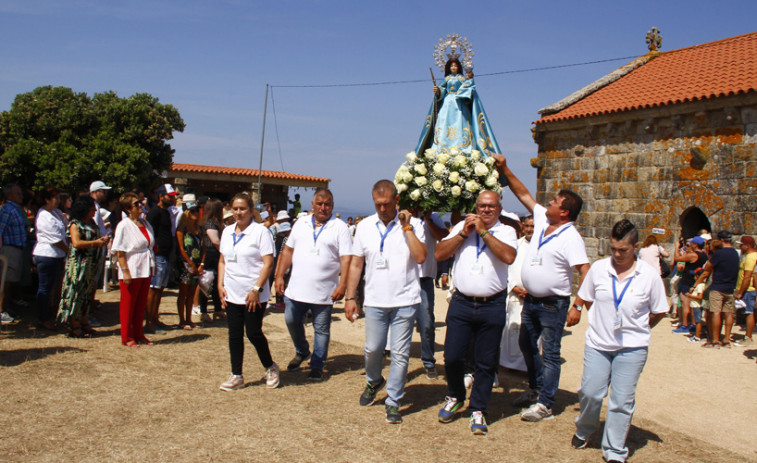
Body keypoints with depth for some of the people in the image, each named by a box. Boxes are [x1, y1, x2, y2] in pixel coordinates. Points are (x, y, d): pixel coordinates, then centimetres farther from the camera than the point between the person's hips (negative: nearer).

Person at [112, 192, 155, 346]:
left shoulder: (145, 223, 10)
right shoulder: (124, 225, -11)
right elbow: (119, 251, -13)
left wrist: (152, 266, 12)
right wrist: (125, 271, -19)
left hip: (145, 270, 7)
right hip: (131, 271, -7)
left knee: (141, 304, 13)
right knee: (128, 304, 4)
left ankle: (138, 334, 23)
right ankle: (127, 338, 13)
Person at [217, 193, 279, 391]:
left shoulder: (260, 231, -9)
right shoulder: (227, 232, 10)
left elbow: (268, 263, -13)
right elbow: (222, 261, 17)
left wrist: (256, 289, -17)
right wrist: (220, 285, 6)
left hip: (254, 296, -6)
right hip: (231, 294, 6)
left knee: (254, 333, -2)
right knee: (234, 335, 8)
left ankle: (270, 367, 22)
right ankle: (236, 376, 18)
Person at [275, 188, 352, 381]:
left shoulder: (340, 228, -4)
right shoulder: (301, 224, 9)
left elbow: (346, 258, -9)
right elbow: (288, 250, 12)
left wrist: (342, 284, -18)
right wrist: (279, 275, 5)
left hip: (324, 291, -4)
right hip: (296, 288, 4)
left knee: (321, 329, 6)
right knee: (291, 321, 12)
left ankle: (317, 366, 19)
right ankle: (302, 351, 37)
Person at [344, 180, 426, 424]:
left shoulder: (412, 225, -2)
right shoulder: (365, 226, 5)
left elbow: (421, 257, -15)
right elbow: (356, 264, 8)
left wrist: (406, 227, -15)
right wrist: (350, 297, 5)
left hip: (405, 301, -2)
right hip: (375, 301, 2)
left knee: (400, 353, 2)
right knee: (372, 349, 8)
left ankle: (393, 402, 16)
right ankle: (373, 382, 39)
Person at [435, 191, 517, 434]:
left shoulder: (506, 231, 3)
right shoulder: (462, 227, 10)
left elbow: (508, 256, -17)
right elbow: (439, 254, 1)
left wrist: (483, 231, -13)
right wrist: (464, 233, -7)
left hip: (492, 306, -1)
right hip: (461, 302, 2)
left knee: (486, 363, 6)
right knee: (452, 356, 4)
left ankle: (477, 410, 22)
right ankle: (455, 397, 31)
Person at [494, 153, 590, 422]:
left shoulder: (571, 238, -18)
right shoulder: (542, 220, 3)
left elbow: (585, 273, -24)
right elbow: (523, 194, 12)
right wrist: (505, 170, 5)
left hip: (553, 304, -8)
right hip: (531, 300, 8)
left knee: (550, 354, 0)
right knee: (527, 345, 20)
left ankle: (545, 404, 8)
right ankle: (535, 389, 37)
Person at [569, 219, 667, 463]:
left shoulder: (650, 275, -7)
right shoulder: (598, 268, -4)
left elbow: (659, 311, 4)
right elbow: (585, 299, 11)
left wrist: (637, 329, 7)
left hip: (632, 348, -1)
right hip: (598, 343, 2)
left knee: (622, 401, 2)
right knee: (590, 392, 2)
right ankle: (584, 430, 32)